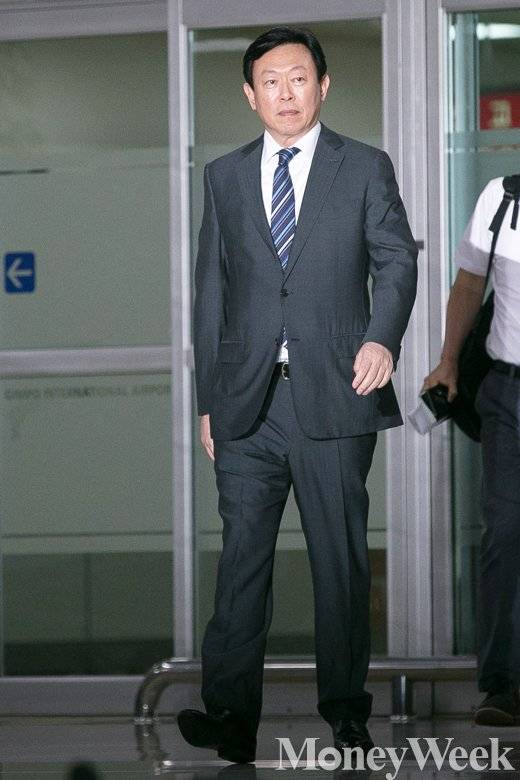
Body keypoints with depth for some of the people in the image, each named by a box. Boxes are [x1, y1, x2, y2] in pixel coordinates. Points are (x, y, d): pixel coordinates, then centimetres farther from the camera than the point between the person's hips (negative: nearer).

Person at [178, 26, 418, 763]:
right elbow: (211, 291, 13)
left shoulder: (366, 169, 6)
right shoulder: (225, 177, 13)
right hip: (247, 400, 2)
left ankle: (346, 711, 13)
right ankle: (230, 715, 0)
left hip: (334, 397, -2)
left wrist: (383, 336, -21)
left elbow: (397, 259, -1)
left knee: (341, 558, 4)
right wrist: (208, 399, 8)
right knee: (241, 556, -1)